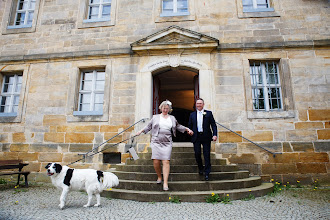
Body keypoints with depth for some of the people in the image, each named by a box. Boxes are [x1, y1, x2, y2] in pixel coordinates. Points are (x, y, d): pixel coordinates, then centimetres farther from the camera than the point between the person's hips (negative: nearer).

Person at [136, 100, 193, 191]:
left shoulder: (172, 118, 18)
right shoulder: (155, 117, 14)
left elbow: (178, 126, 27)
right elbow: (149, 126, 19)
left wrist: (187, 129, 20)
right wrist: (141, 131, 10)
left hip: (167, 143, 0)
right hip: (156, 142, 0)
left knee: (166, 161, -9)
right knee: (156, 161, -5)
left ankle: (165, 182, -6)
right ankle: (159, 177, 20)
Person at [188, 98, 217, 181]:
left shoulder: (208, 113, 5)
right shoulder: (192, 114, 11)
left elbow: (213, 124, 0)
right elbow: (190, 126, 15)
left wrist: (215, 134, -11)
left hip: (206, 137, -2)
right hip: (196, 137, 2)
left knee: (206, 154, 0)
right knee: (197, 154, 3)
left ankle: (207, 172, 10)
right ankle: (200, 168, 26)